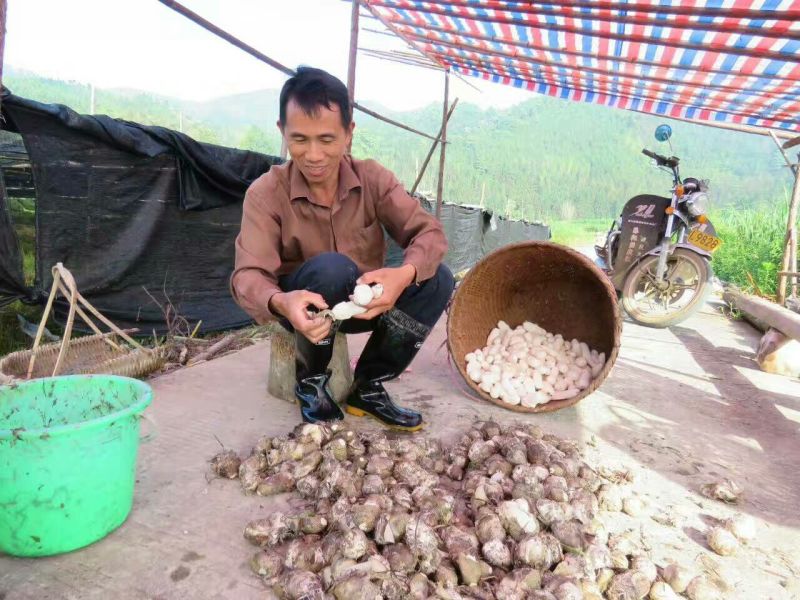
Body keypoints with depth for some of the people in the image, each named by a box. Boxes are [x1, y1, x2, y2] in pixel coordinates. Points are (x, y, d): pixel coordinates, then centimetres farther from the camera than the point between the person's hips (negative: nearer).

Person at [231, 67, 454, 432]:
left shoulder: (374, 179, -11)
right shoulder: (265, 193, -17)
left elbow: (430, 232, -19)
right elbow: (248, 276, -26)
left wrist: (405, 274, -42)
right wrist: (280, 302, -51)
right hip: (305, 307, -3)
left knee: (437, 280, -21)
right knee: (331, 268, -35)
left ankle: (368, 387, -6)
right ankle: (310, 383, -9)